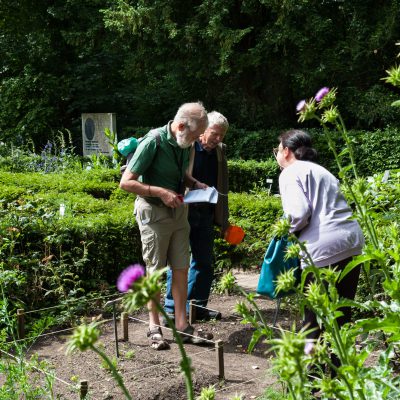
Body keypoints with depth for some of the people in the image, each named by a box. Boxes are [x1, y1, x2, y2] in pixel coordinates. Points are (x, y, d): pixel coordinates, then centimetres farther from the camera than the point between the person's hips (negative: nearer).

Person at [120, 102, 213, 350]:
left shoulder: (184, 144, 3)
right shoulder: (153, 143, -19)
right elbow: (126, 182, -19)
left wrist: (195, 184, 2)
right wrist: (161, 192, -25)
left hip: (178, 210, 7)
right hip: (154, 212, -6)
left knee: (181, 268, 7)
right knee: (156, 271, 3)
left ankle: (182, 325, 14)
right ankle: (155, 327, 15)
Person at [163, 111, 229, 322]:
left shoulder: (220, 151, 10)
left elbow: (221, 186, 16)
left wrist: (223, 219, 15)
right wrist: (194, 184, -25)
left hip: (206, 214, 6)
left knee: (204, 262, 11)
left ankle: (196, 306, 22)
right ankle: (171, 309, 9)